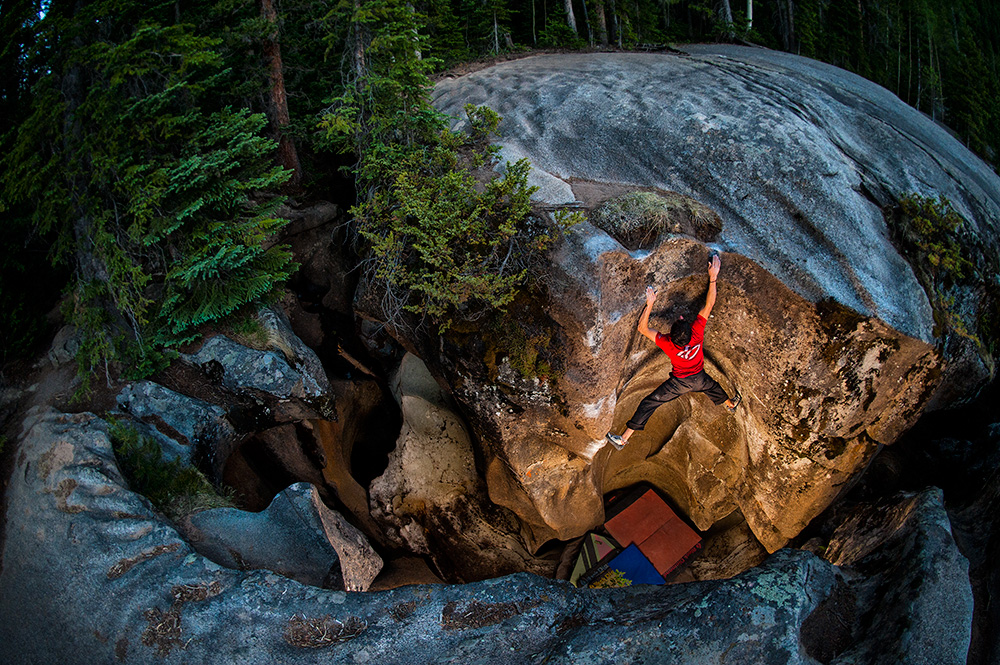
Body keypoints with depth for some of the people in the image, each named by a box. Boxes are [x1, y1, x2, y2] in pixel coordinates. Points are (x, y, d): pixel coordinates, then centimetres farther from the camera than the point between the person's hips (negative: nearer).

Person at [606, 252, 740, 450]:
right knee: (712, 387, 36)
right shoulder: (697, 332, -30)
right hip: (699, 379, 3)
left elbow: (642, 328, -24)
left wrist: (649, 304, -28)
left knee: (648, 404, 3)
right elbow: (709, 304, -23)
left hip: (678, 383, -3)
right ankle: (730, 404, 67)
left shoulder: (667, 344, -34)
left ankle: (623, 439, 2)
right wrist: (713, 277, -23)